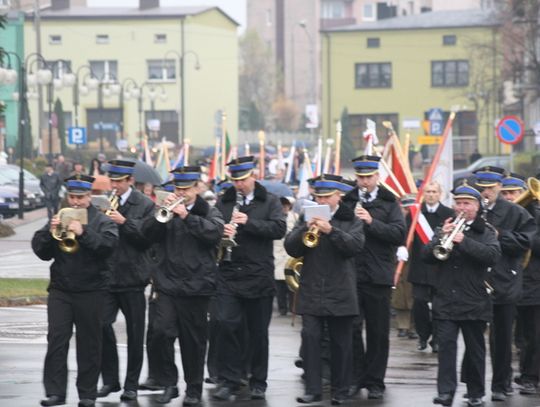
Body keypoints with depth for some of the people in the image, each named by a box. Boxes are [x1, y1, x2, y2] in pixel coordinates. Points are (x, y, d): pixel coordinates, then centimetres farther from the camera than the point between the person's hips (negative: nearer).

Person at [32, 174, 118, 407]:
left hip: (91, 291, -2)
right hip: (60, 289, 2)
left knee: (89, 343, 3)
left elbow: (109, 244, -17)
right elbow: (39, 249, 6)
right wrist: (50, 232, -12)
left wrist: (83, 233, -29)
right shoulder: (59, 218, 12)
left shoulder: (102, 221, 2)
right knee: (56, 340, -5)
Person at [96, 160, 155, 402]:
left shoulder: (144, 206, -2)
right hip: (105, 274, 2)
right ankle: (110, 379, 6)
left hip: (132, 276, -2)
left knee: (135, 332, 4)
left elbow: (147, 240, -10)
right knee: (102, 325, -8)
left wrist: (124, 222, -19)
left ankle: (131, 384, 14)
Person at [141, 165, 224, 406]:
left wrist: (187, 216, -21)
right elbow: (148, 233, 1)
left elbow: (215, 232, -16)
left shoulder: (209, 213, 4)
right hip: (168, 284, 2)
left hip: (196, 286, -2)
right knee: (162, 332, -12)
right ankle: (169, 383, -1)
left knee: (193, 340, 4)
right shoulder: (168, 212, 11)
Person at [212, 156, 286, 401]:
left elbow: (279, 229, -9)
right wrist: (219, 231, -13)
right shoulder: (223, 202, 11)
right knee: (227, 326, -8)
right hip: (228, 276, 1)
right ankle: (229, 381, -2)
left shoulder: (269, 202, 4)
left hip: (259, 277, -1)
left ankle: (258, 383, 15)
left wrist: (249, 222, -19)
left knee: (258, 332, 6)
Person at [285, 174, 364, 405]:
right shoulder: (307, 218, 10)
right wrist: (305, 229, -15)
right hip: (311, 292, 2)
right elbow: (291, 248, 1)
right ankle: (313, 388, 0)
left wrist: (331, 230, -25)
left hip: (340, 293, -2)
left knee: (341, 343, 3)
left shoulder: (351, 220, 3)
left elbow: (356, 245, -14)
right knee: (310, 338, -5)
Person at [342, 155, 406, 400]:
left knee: (378, 332, 4)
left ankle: (375, 382, 11)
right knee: (351, 329, 1)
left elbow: (399, 234, -8)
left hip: (378, 276, -1)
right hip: (350, 275, 1)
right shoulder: (346, 201, 8)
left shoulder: (389, 203, 4)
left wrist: (371, 222, -17)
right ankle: (355, 378, 12)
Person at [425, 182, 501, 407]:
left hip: (474, 303, -1)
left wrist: (463, 240, -24)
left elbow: (492, 256, -16)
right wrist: (441, 237, -15)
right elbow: (426, 255, 2)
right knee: (446, 344, -9)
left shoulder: (486, 232, 3)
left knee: (475, 349, 7)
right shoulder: (444, 228, 12)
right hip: (446, 301, 2)